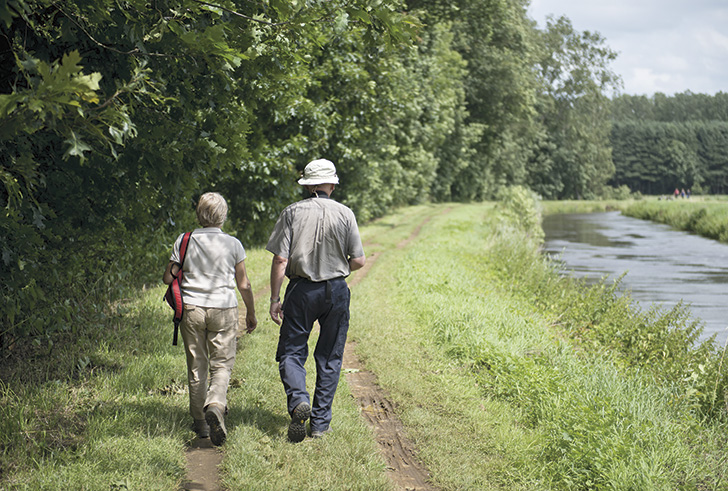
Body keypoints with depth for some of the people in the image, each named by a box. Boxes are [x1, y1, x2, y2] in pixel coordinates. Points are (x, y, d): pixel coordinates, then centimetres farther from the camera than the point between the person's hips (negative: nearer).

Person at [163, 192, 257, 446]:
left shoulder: (184, 241, -3)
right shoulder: (233, 244, -4)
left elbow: (168, 277, -1)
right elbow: (244, 285, 0)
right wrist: (251, 313, 13)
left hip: (191, 309, 1)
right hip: (223, 310, -1)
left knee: (196, 366, 11)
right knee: (222, 364, 6)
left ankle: (200, 422, 18)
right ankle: (215, 405, -21)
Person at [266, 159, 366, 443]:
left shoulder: (292, 212, -4)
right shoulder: (345, 214, -1)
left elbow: (280, 260, -8)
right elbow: (358, 261, -1)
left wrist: (274, 298, -3)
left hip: (301, 290, -1)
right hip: (336, 291, 1)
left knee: (291, 352, 6)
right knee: (329, 358, 10)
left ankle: (298, 400, -20)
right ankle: (321, 422, 11)